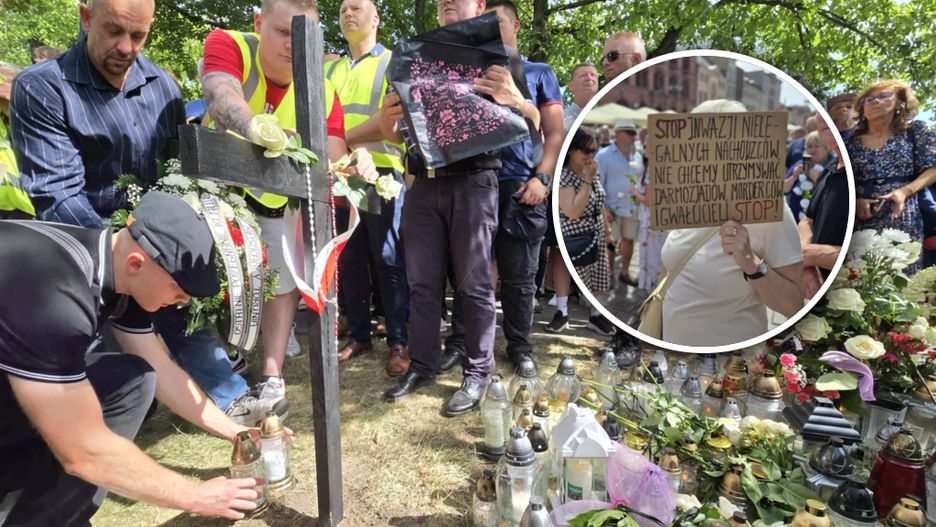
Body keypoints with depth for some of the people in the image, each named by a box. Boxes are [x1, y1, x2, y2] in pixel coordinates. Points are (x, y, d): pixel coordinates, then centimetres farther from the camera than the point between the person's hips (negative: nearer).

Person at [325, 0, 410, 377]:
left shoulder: (393, 62, 6)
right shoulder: (329, 70, 21)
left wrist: (341, 138, -15)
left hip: (381, 172, -5)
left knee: (388, 260, -3)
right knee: (348, 260, 7)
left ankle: (398, 341, 5)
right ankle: (358, 334, 19)